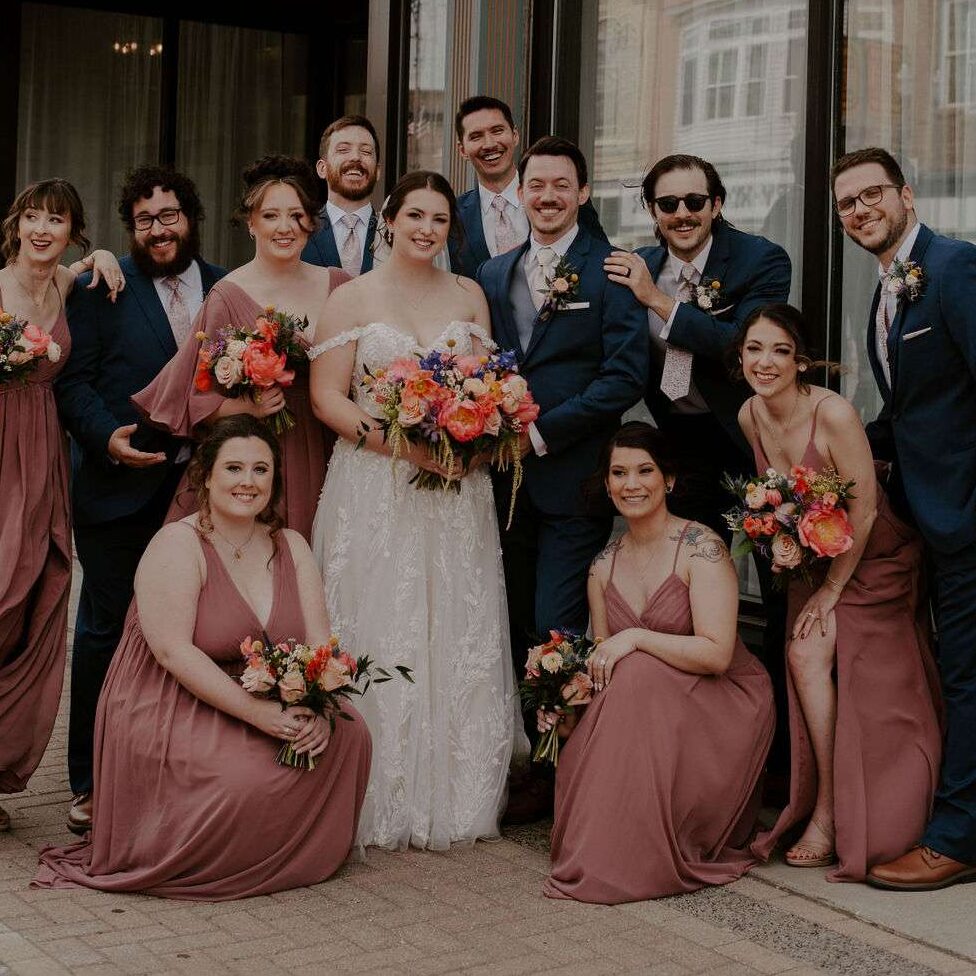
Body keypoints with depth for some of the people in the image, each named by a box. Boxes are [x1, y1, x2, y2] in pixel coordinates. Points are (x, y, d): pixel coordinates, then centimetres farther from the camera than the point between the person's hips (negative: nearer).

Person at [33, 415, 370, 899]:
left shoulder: (290, 547, 6)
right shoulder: (178, 545, -13)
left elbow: (319, 642, 0)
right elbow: (172, 649, -23)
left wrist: (317, 708, -22)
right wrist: (255, 711, -30)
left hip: (268, 705, 7)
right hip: (168, 713, -6)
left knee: (348, 732, -14)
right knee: (247, 781, -30)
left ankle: (301, 850, 8)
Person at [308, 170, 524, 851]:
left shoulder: (469, 296, 12)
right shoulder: (353, 297, 2)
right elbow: (327, 396, -4)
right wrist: (401, 443, -16)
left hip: (457, 490, 3)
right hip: (374, 488, -3)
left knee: (458, 639, 3)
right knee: (379, 641, -2)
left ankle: (455, 800, 12)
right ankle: (384, 803, 7)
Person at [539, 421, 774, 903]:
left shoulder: (700, 547, -14)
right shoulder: (604, 566, 5)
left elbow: (716, 653, -22)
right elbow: (605, 667, 9)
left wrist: (635, 638, -24)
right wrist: (571, 706, -10)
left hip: (723, 705, -5)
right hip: (649, 709, 5)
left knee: (640, 674, -34)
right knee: (579, 750, -26)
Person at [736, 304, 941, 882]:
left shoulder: (834, 415, -27)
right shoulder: (750, 416, -6)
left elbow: (864, 513, -20)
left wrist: (831, 591, -14)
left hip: (874, 559, -6)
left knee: (808, 653, -18)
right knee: (805, 657, -8)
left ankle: (828, 813, -6)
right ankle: (825, 810, 5)